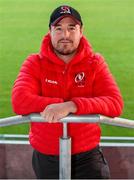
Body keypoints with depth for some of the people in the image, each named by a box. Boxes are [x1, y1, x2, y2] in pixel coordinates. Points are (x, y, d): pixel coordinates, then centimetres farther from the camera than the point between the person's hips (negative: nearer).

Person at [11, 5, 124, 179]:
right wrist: (61, 105, -25)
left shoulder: (95, 63, -5)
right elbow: (19, 102, -20)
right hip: (46, 156, 1)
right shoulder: (35, 63, -6)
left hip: (87, 154, 0)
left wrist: (71, 106, -31)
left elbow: (115, 103, -19)